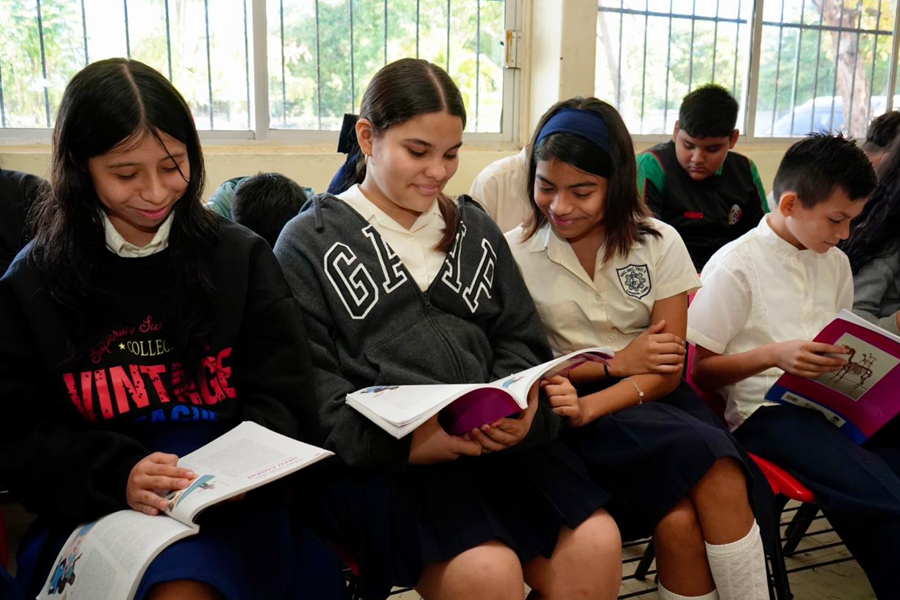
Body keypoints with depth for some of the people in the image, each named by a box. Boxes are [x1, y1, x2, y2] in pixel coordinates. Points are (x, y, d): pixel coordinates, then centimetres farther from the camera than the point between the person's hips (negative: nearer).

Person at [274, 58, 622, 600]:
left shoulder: (476, 230, 19)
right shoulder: (310, 242, 6)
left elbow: (521, 343, 16)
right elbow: (308, 388, -3)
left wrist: (522, 411, -7)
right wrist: (406, 440, -19)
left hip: (496, 440, 5)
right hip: (377, 455, -4)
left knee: (595, 545, -18)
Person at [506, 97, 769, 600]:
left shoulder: (659, 244, 1)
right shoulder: (515, 253, -2)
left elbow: (668, 371, -3)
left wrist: (589, 406, -20)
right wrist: (616, 364, -9)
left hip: (652, 398, 2)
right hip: (572, 408, -1)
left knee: (681, 521, -30)